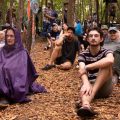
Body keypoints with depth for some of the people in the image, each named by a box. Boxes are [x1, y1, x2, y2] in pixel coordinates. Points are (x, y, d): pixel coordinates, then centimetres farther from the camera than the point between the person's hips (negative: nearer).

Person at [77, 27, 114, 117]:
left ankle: (90, 95, -40)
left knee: (106, 64, -26)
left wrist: (87, 67, -31)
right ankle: (85, 105, -71)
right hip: (90, 85, 1)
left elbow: (110, 60, -30)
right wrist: (86, 84, -43)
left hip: (104, 87, -1)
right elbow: (82, 70, -20)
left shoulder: (106, 52, -2)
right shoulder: (83, 55, 2)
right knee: (84, 89, -36)